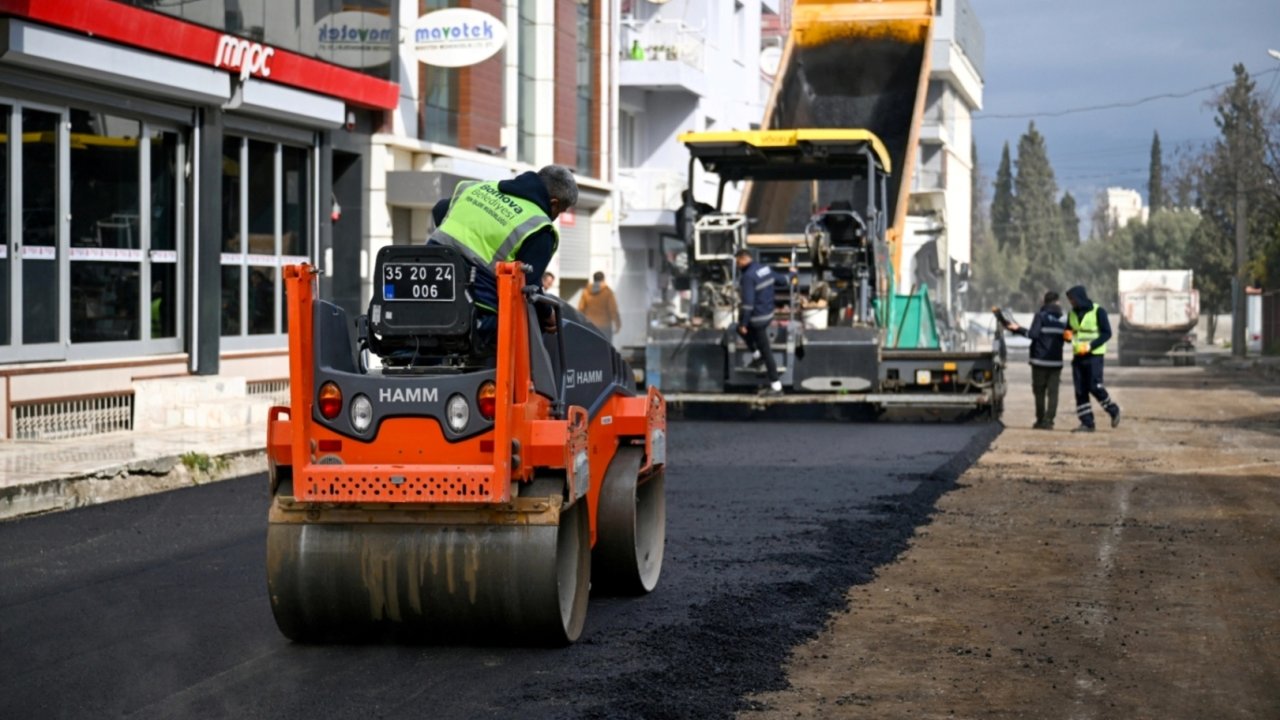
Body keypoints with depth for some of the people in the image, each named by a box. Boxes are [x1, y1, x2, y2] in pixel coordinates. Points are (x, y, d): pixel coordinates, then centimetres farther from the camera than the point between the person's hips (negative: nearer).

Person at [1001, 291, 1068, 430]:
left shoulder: (1041, 316, -6)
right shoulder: (1063, 318, 8)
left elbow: (1033, 334, -17)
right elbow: (1066, 336, 8)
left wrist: (1018, 329, -7)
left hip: (1040, 360, -3)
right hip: (1056, 361, 3)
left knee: (1039, 391, 6)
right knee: (1052, 392, 1)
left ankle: (1040, 420, 7)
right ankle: (1048, 420, -7)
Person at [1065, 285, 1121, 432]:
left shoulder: (1098, 311, -8)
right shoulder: (1072, 313, 10)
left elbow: (1107, 333, -10)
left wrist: (1090, 346, -20)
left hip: (1094, 355, -6)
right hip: (1078, 355, 6)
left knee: (1095, 387, -12)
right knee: (1080, 391, 2)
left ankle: (1113, 410, 10)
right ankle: (1087, 423, 5)